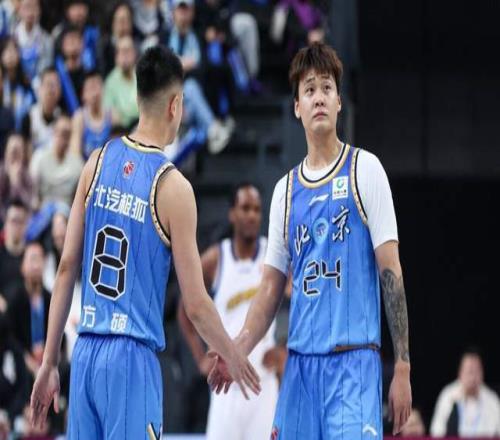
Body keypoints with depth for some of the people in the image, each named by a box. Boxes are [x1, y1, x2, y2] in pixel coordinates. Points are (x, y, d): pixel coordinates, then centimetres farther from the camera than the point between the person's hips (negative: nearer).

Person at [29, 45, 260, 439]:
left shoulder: (98, 162, 7)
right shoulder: (173, 187, -8)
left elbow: (67, 269, 9)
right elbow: (196, 305, -5)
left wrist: (49, 361, 14)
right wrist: (234, 358, 12)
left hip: (85, 355, 6)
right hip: (132, 360, -6)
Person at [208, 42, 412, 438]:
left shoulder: (364, 170, 1)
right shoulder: (286, 190, 15)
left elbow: (390, 272, -3)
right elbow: (271, 288, 16)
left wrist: (403, 367, -8)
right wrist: (237, 350, 1)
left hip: (354, 361, -5)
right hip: (300, 363, 5)